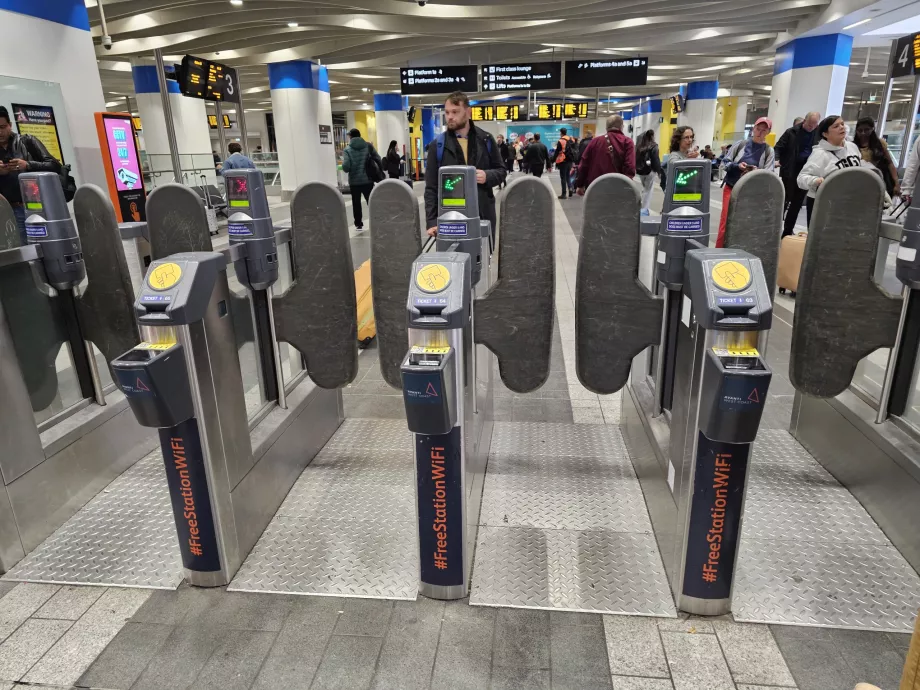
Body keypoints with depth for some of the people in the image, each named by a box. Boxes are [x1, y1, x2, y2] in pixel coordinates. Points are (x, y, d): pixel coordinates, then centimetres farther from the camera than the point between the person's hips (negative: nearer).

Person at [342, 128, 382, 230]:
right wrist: (381, 172, 8)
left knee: (356, 203, 11)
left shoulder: (347, 149, -6)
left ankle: (358, 224, 14)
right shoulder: (368, 146, 1)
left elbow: (346, 167, -14)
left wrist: (343, 162, 8)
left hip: (354, 181, -1)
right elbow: (378, 160, -3)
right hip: (367, 179, 1)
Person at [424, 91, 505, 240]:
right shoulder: (438, 145, 2)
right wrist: (432, 221, -9)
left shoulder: (486, 139, 6)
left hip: (483, 214, 2)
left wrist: (487, 176, -11)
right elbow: (431, 188, 0)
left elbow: (501, 171, 13)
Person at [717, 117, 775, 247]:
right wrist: (737, 166, -16)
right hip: (731, 187, -1)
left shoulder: (769, 151, 3)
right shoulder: (742, 143, 2)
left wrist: (757, 171, -22)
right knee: (725, 222, -5)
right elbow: (726, 162, 3)